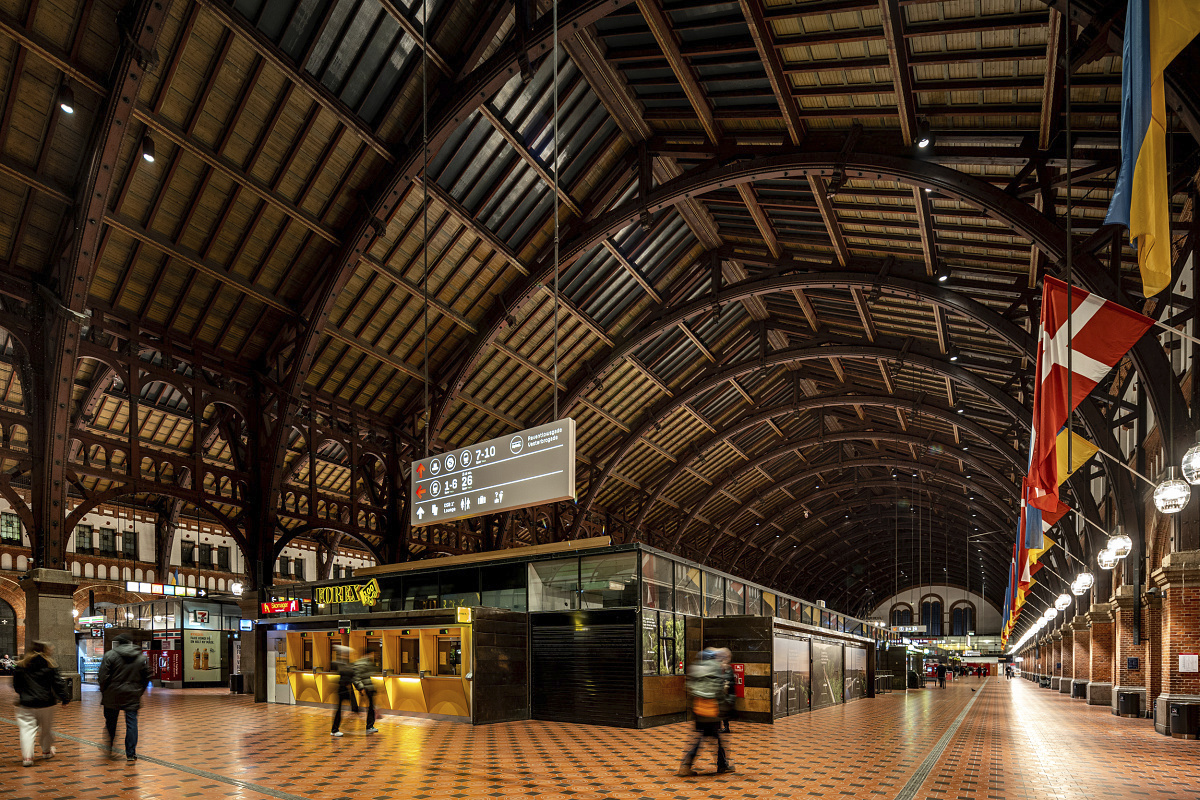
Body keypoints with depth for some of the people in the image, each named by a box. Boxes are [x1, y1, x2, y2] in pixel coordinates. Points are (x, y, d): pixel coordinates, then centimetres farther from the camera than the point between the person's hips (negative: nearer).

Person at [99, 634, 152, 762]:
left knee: (110, 721, 16)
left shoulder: (110, 655, -5)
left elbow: (104, 676, -8)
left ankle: (108, 747, 27)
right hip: (133, 696, 2)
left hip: (113, 695, -2)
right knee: (132, 723, 3)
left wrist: (103, 691, 5)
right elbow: (146, 678, 7)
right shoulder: (142, 657, 5)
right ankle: (131, 753, 2)